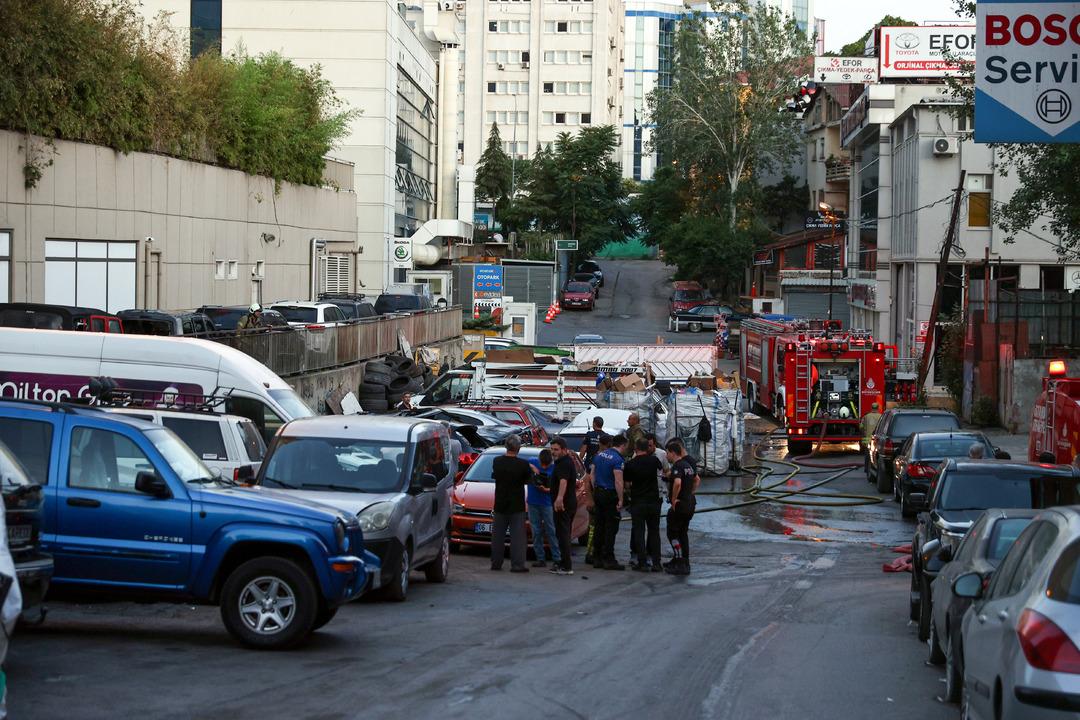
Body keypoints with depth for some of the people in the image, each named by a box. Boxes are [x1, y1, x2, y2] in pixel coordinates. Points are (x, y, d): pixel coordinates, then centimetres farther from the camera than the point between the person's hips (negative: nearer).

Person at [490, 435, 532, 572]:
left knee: (498, 535, 12)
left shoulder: (496, 462, -4)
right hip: (517, 505, -3)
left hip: (500, 505, 3)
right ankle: (517, 565, -5)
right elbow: (528, 480, -2)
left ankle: (496, 563, 14)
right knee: (517, 536, 0)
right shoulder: (523, 465, -14)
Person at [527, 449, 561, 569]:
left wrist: (546, 490, -23)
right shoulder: (532, 463, 1)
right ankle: (540, 558, 10)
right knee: (536, 532, 5)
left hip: (547, 504, -3)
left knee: (551, 531, -4)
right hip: (533, 503, 3)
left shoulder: (554, 468, -6)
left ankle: (557, 558, -1)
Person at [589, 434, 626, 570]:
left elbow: (592, 475, 13)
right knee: (611, 528, -2)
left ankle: (597, 558, 16)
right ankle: (608, 560, -2)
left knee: (599, 526, 12)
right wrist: (620, 500, -17)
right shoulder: (617, 459, -16)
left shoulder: (600, 455, 8)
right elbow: (618, 481, -21)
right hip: (610, 494, -8)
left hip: (598, 493, 8)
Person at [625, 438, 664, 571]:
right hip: (654, 501, 2)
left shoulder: (630, 464, -8)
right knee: (654, 532, 10)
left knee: (639, 532, 3)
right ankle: (656, 563, 7)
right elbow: (662, 469, 17)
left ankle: (642, 563, -1)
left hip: (637, 502, -2)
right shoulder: (653, 460, -3)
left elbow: (626, 482, 1)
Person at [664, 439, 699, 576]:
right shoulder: (688, 464, 12)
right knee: (683, 533, 17)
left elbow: (677, 483, -34)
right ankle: (684, 563, 22)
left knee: (672, 533, 0)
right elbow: (697, 480, 28)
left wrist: (674, 499, -21)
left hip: (680, 504, -9)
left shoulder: (677, 466, -17)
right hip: (690, 504, 9)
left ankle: (680, 565, -3)